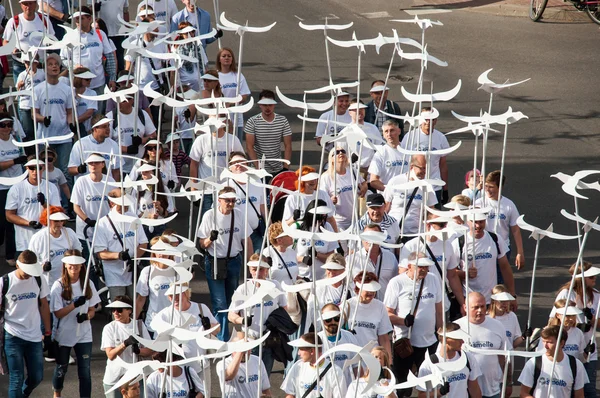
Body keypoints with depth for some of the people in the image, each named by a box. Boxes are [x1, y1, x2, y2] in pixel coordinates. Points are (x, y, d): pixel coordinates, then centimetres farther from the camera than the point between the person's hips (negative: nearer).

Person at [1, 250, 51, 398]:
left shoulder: (38, 280, 0)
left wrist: (48, 333, 11)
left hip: (34, 336, 4)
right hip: (13, 337, -4)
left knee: (36, 377, 9)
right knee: (16, 379, -4)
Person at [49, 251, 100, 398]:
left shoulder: (88, 284, -1)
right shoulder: (59, 286, -10)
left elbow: (92, 310, 4)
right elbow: (58, 313, -12)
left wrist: (86, 316, -19)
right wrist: (75, 304, -26)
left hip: (84, 335, 1)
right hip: (63, 335, -1)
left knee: (85, 372, -4)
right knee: (61, 368, 17)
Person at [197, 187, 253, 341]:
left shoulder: (238, 215, 0)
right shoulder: (210, 216, -9)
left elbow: (246, 240, 8)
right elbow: (202, 244, -5)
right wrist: (210, 239, -27)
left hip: (234, 261, 4)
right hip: (215, 263, -4)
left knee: (230, 301, 12)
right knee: (220, 303, -9)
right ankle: (222, 340, -8)